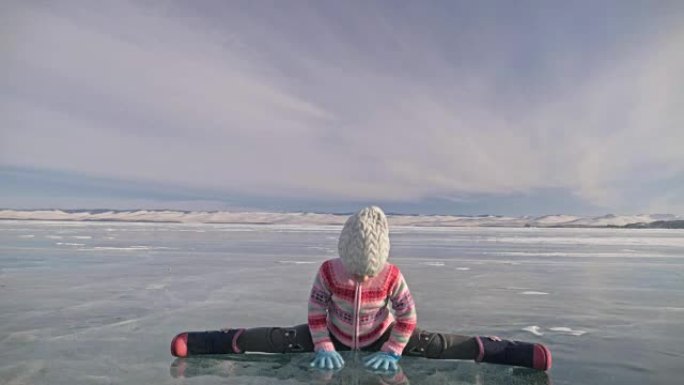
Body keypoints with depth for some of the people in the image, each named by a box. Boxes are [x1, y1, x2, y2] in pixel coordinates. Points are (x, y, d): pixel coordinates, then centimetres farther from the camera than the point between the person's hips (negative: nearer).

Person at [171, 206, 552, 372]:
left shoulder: (393, 275, -27)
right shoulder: (329, 271, -24)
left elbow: (408, 315, -17)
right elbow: (316, 310, -13)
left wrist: (392, 350, -21)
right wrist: (322, 346, -19)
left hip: (381, 336, -1)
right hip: (335, 335, 1)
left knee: (438, 344, -11)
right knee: (279, 339, -6)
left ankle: (519, 354, -8)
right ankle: (199, 343, 6)